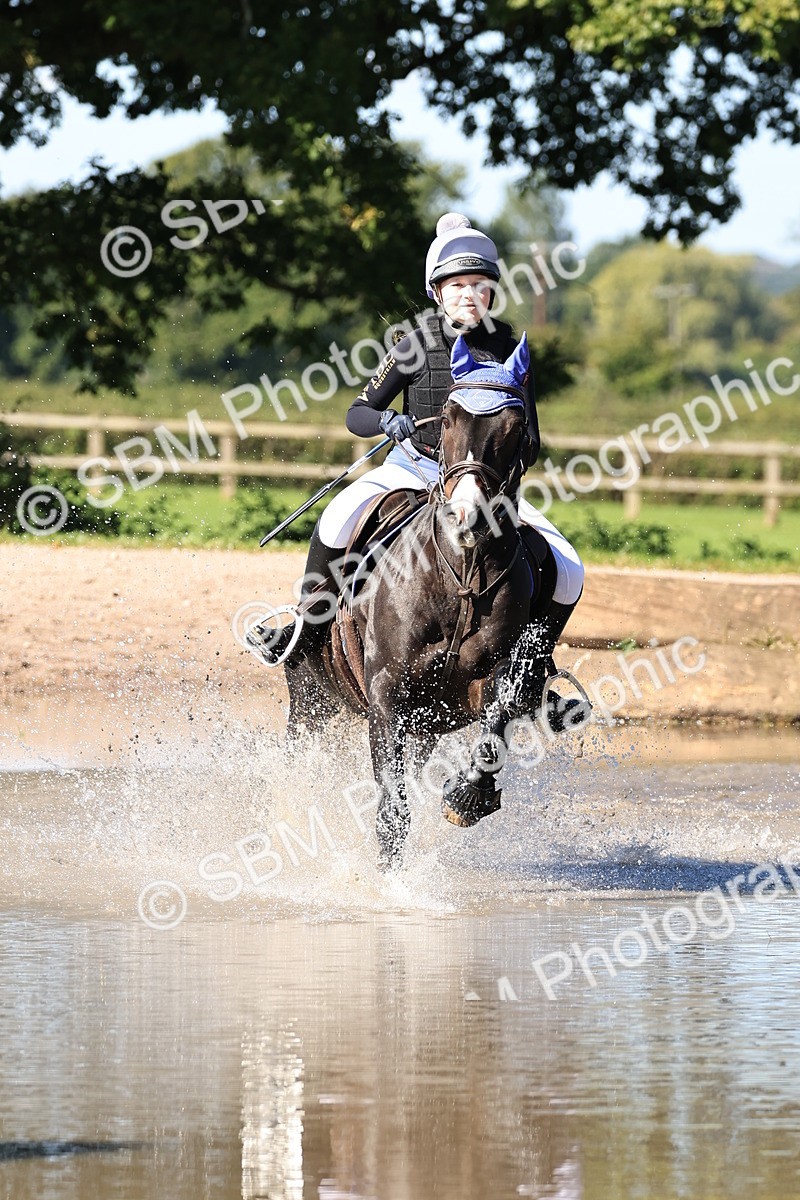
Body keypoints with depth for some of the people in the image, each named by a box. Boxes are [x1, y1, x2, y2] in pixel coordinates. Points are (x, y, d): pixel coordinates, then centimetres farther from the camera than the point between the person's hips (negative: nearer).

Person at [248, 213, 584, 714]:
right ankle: (308, 630, -15)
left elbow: (530, 444, 1)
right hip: (414, 468, -1)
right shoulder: (419, 344, -5)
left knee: (568, 571, -17)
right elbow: (357, 414, -2)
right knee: (340, 517, -33)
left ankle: (533, 672, 7)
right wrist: (387, 421, -24)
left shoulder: (510, 352, -2)